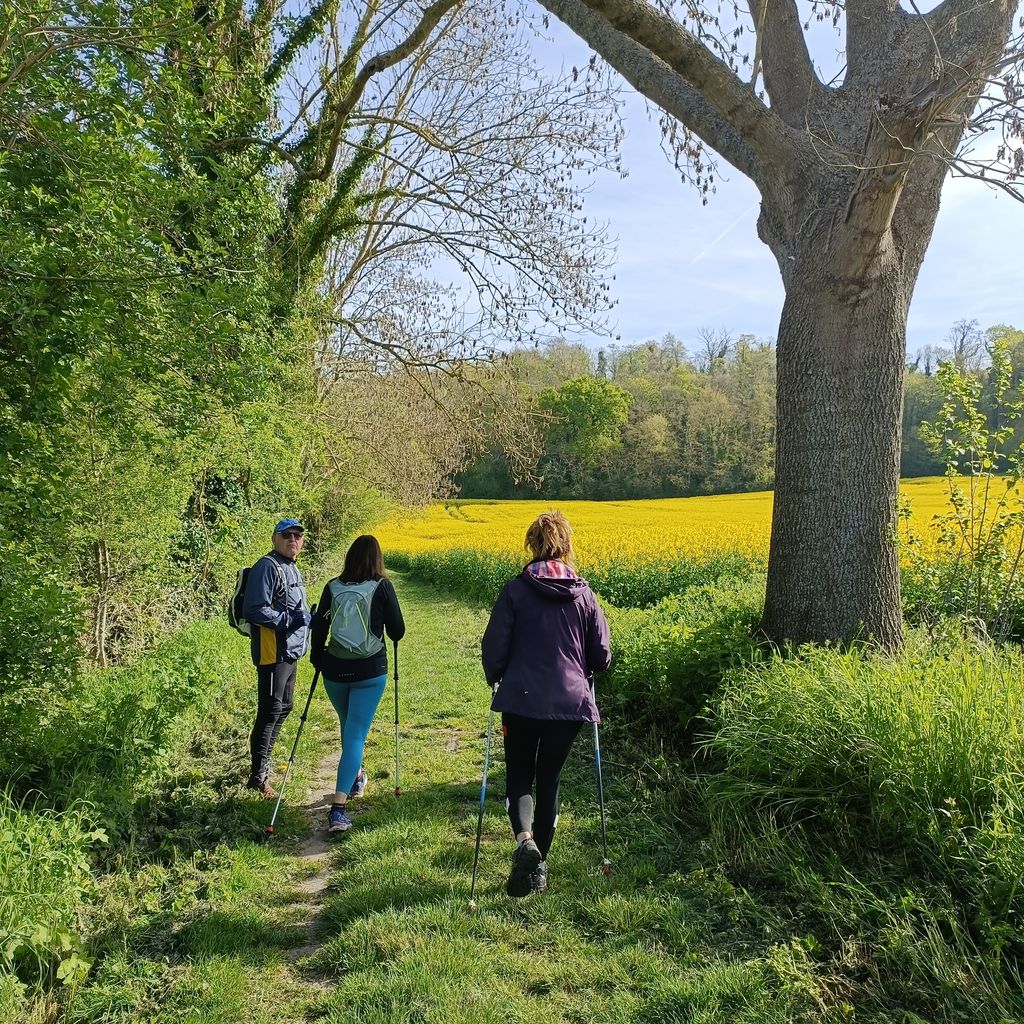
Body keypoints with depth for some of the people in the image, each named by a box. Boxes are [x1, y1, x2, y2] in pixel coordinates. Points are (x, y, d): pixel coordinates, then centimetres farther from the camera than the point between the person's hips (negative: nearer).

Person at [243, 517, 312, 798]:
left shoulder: (292, 568, 16)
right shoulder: (267, 567, -15)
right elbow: (254, 610, -23)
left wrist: (308, 616, 9)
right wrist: (292, 619, -23)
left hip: (291, 651, 10)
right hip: (273, 653, -10)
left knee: (284, 707, 18)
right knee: (270, 712, -5)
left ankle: (264, 762, 33)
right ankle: (259, 776, 5)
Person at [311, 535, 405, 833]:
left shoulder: (332, 588, 0)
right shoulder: (382, 587, -8)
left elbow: (319, 629, 4)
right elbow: (397, 632, -5)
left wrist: (318, 660, 19)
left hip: (335, 671, 3)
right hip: (370, 672, -3)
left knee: (349, 728, 26)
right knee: (356, 734, -1)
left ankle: (356, 777, 47)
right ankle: (338, 808, -9)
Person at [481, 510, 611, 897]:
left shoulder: (515, 590, -7)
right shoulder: (584, 595, -1)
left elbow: (493, 648, -7)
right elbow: (602, 658, 3)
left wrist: (495, 679, 13)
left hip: (521, 701, -2)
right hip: (570, 704, 2)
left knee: (519, 776, 15)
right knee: (549, 779, 17)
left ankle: (525, 839, -12)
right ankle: (538, 866, 24)